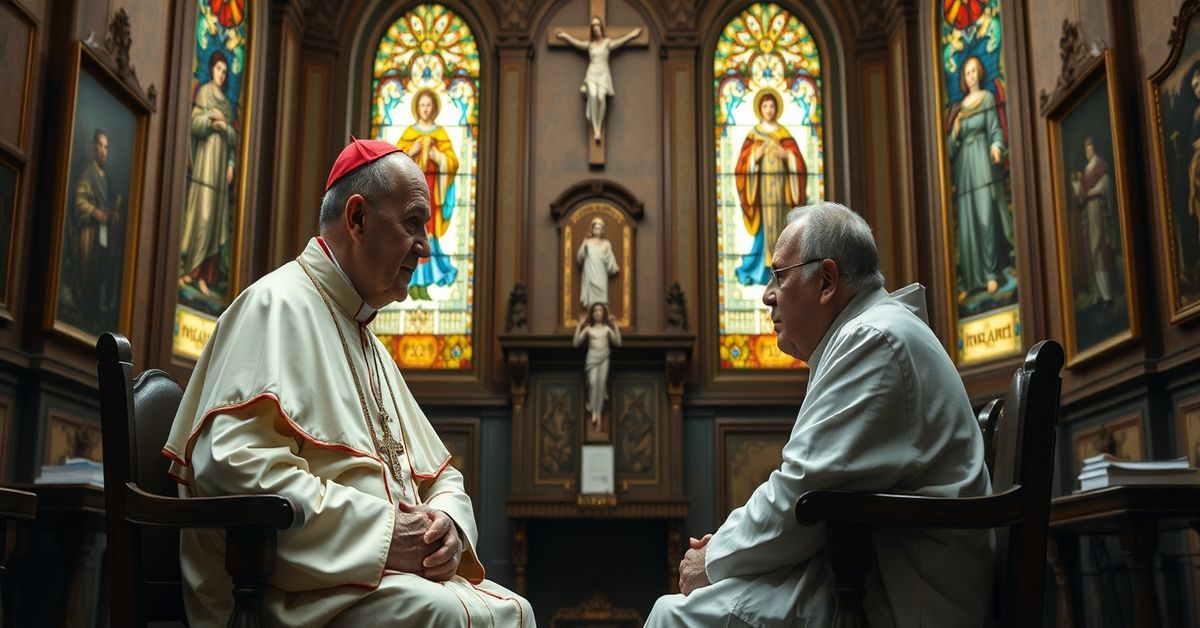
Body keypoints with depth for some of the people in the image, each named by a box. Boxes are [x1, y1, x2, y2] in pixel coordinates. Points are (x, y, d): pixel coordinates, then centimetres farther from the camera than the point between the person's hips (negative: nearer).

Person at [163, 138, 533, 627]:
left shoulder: (369, 344, 24)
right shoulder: (281, 305, -4)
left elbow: (440, 475, 26)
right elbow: (231, 459, -20)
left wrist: (447, 520, 0)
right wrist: (381, 530, -18)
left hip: (388, 567, 9)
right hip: (303, 588, -9)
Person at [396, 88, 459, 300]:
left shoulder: (441, 133, 9)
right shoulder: (409, 132, 6)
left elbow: (453, 162, 3)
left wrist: (437, 156, -13)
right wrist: (411, 152, -13)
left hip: (431, 189, 1)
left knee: (427, 231, -1)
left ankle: (424, 282, 3)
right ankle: (413, 282, -4)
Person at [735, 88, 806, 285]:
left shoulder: (784, 132, 10)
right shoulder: (753, 134, 7)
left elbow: (797, 159, 6)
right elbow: (744, 161, 2)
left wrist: (786, 155, -12)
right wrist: (755, 156, -16)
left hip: (781, 184, 1)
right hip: (761, 183, -1)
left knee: (780, 224, -3)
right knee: (764, 225, -6)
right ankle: (762, 270, -3)